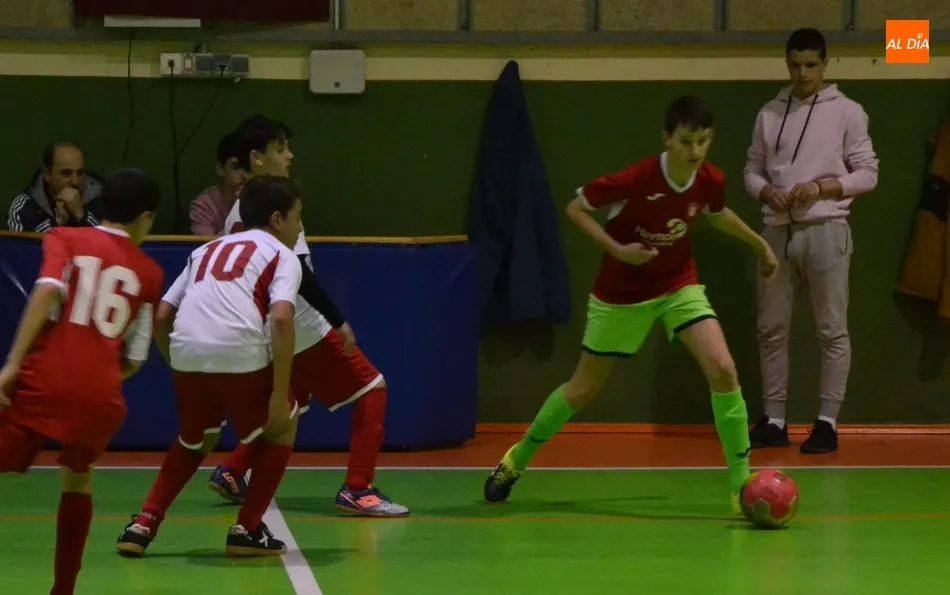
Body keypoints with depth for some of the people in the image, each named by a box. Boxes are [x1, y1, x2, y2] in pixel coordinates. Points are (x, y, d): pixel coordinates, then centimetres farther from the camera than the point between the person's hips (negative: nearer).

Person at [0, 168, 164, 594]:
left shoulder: (65, 239, 12)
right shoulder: (149, 272, 18)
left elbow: (48, 291, -8)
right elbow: (134, 359, 15)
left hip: (44, 381, -2)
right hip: (101, 395, 2)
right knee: (77, 478, 28)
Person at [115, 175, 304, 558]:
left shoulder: (206, 250, 29)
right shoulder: (282, 255, 13)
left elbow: (160, 317, 22)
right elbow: (281, 318, -6)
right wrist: (280, 394, -6)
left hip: (186, 353, 5)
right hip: (240, 354, -5)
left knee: (194, 441, 30)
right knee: (281, 426, 22)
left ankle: (143, 526, 18)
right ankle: (247, 530, 17)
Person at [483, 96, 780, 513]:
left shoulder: (711, 181, -15)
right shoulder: (637, 180, -29)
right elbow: (576, 208, -15)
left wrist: (759, 244, 20)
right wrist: (617, 250, -25)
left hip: (678, 285, 3)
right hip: (621, 292, -3)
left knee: (722, 368, -18)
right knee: (584, 389, 10)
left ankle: (741, 482, -9)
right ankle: (518, 458, 35)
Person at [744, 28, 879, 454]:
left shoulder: (847, 112, 0)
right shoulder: (769, 115, 10)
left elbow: (867, 174, -1)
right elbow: (753, 171, 14)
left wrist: (821, 188, -14)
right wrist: (767, 192, -8)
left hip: (825, 231, -4)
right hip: (778, 232, 4)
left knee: (832, 330, -1)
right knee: (772, 329, 6)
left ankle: (828, 423, 4)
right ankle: (773, 422, 13)